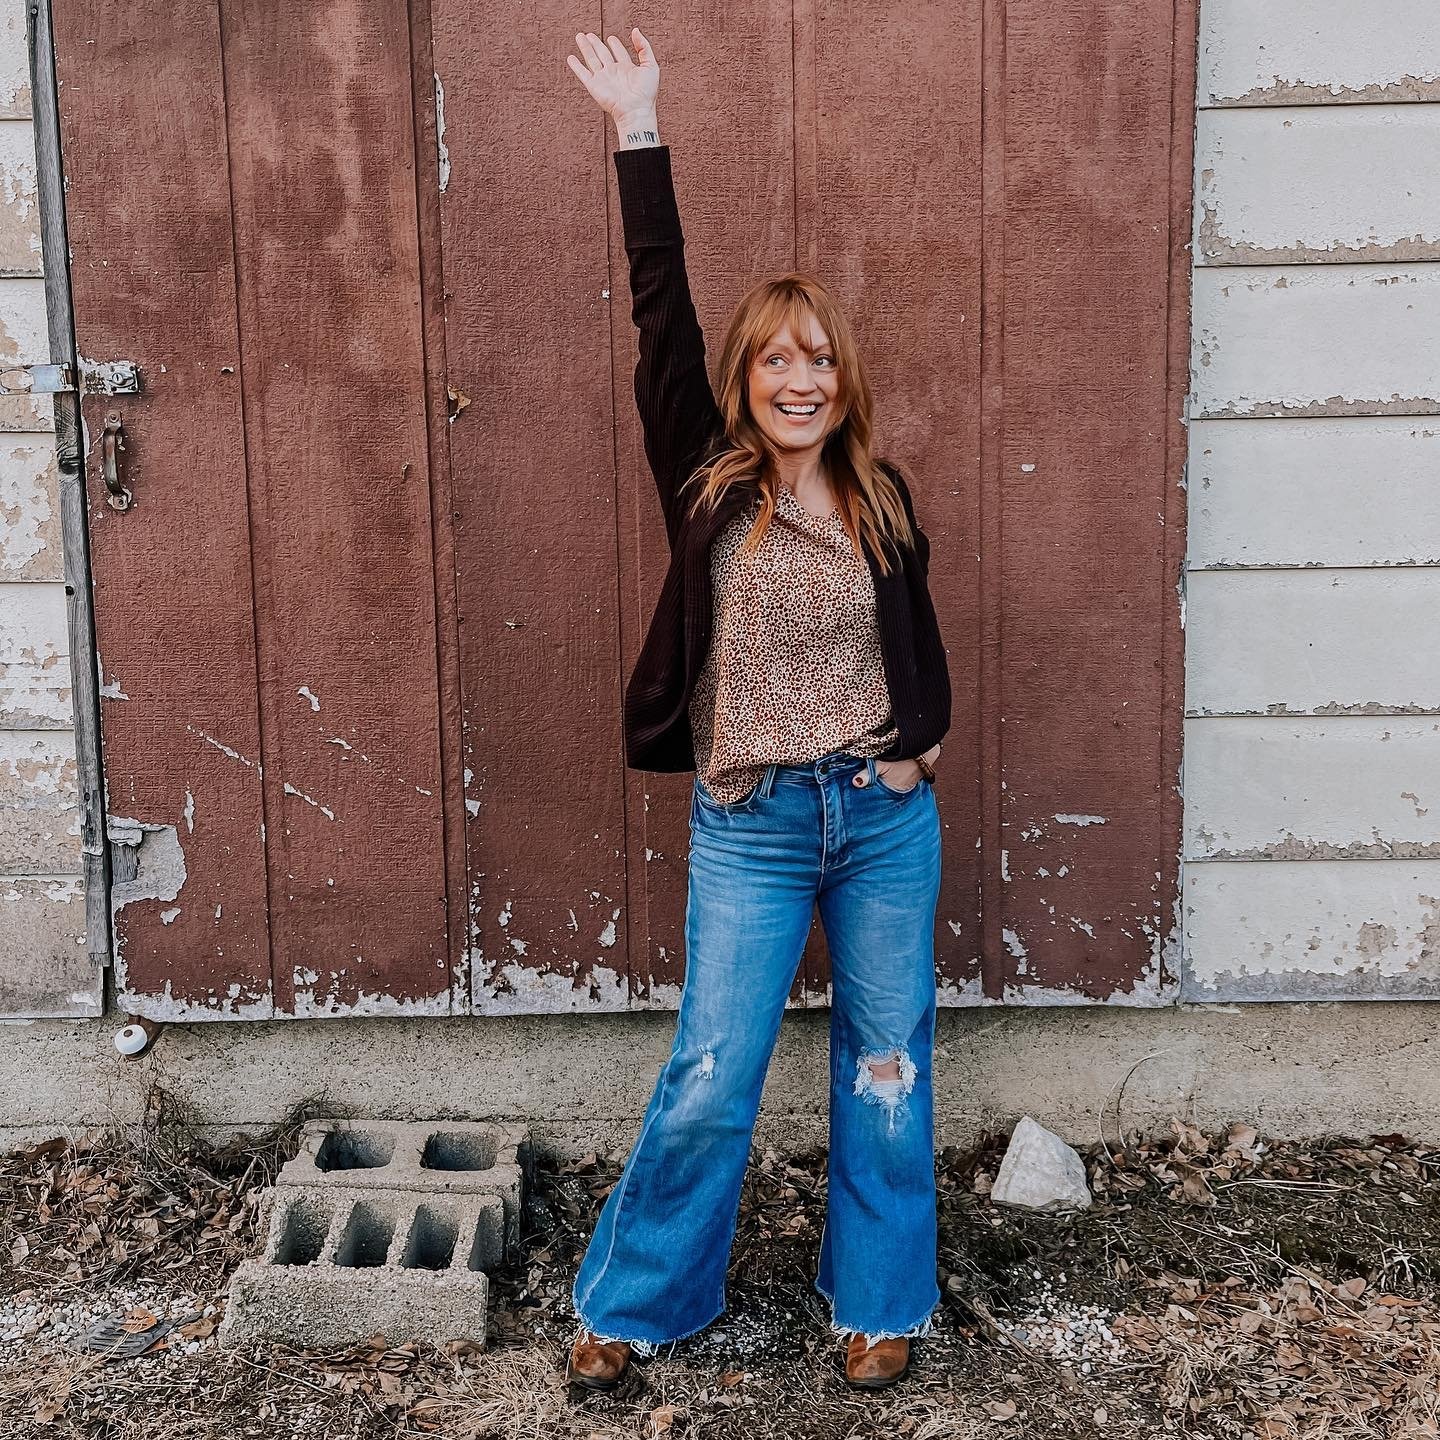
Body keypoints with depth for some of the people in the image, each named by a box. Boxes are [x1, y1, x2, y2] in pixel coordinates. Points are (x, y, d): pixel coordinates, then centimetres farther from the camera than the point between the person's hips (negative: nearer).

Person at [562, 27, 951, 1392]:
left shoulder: (879, 497, 3)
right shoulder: (708, 484, -3)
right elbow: (660, 317, -9)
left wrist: (919, 740, 5)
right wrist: (638, 135, -11)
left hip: (886, 818, 2)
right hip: (750, 823, -2)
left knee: (886, 1071, 12)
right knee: (708, 1080, 2)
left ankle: (878, 1303, 31)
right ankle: (630, 1303, 23)